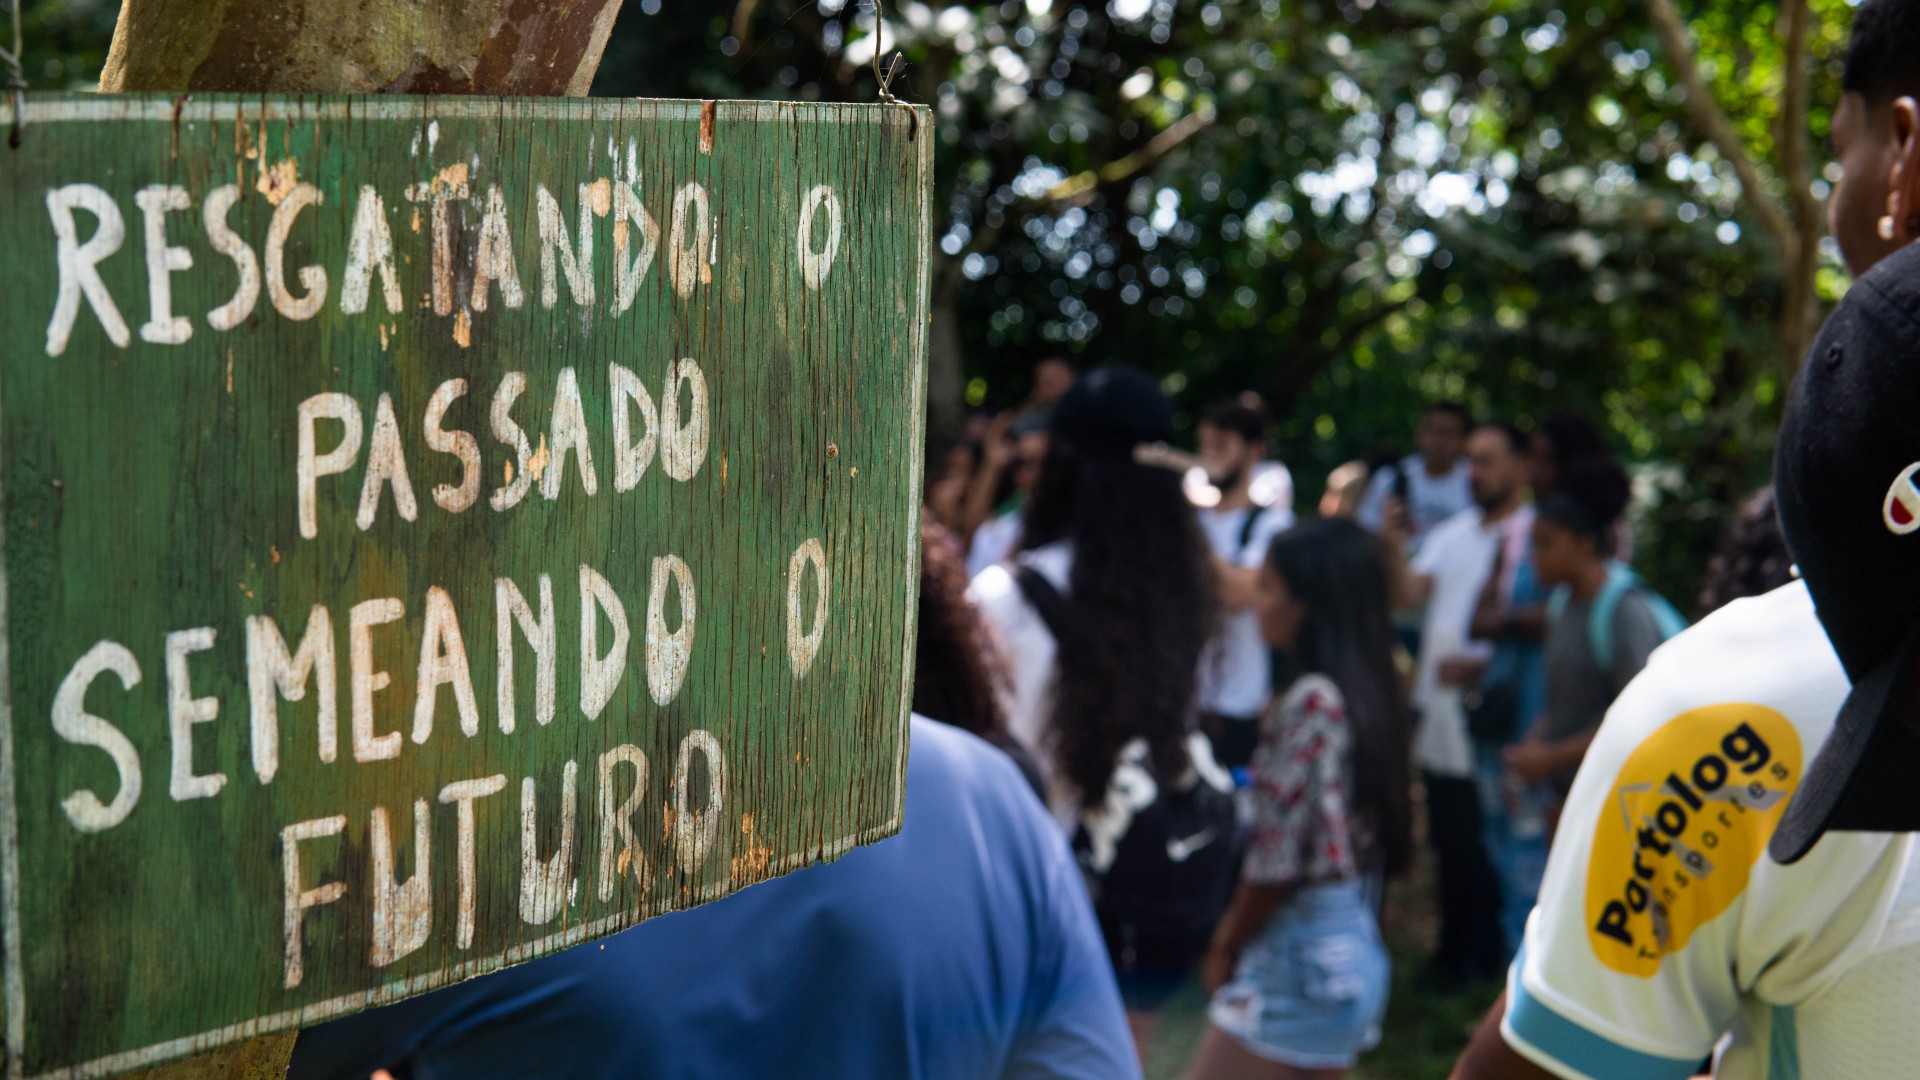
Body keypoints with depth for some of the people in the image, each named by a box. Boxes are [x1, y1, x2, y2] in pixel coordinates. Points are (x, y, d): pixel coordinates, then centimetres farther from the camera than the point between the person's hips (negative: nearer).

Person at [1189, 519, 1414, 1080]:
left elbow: (1277, 864, -17)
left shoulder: (1310, 702, -17)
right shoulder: (1368, 694, 8)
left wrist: (1224, 947, -1)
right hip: (1355, 952, 9)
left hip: (1299, 961, -9)